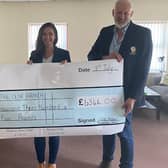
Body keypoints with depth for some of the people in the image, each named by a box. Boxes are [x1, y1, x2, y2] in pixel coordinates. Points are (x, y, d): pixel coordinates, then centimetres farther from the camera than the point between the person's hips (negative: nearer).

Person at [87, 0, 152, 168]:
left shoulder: (143, 33, -11)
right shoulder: (105, 32, 3)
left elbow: (143, 69, -15)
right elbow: (91, 56, 2)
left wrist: (133, 97, -22)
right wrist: (106, 57, -20)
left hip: (125, 91, -4)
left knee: (124, 131, 6)